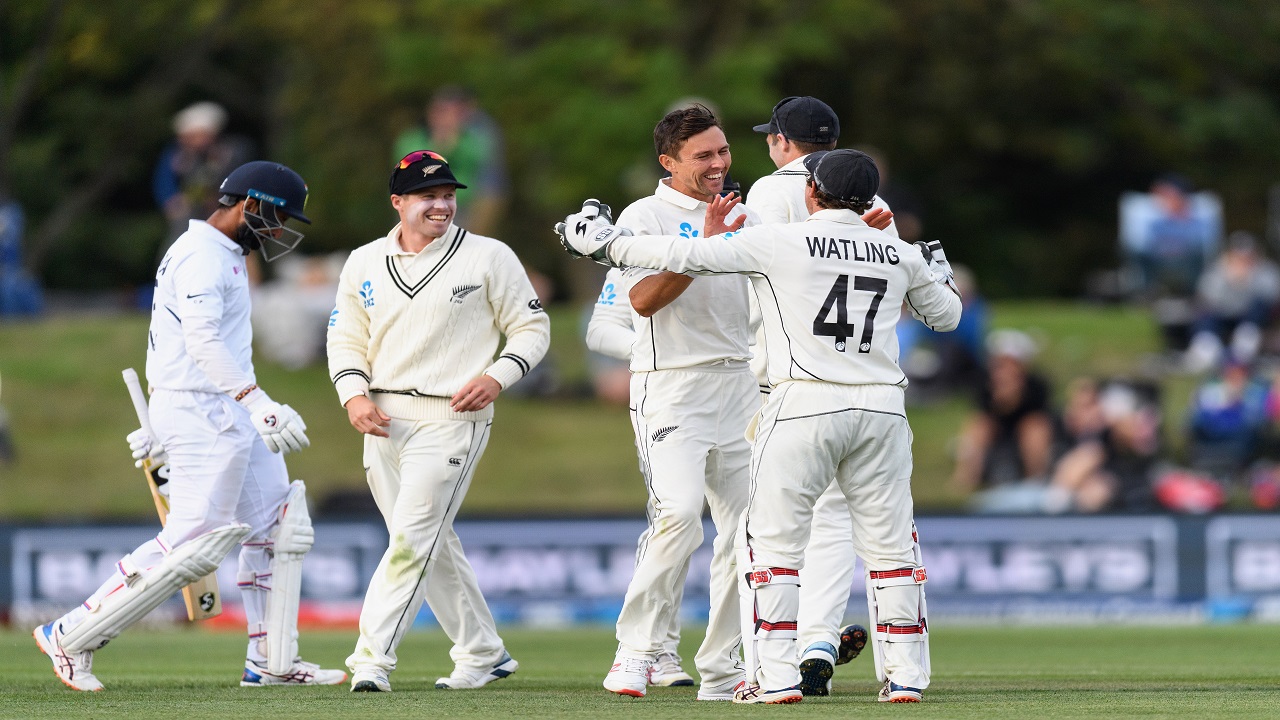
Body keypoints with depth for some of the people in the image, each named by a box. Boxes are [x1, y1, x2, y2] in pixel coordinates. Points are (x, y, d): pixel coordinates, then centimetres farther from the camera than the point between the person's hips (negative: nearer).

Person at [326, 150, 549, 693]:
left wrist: (496, 377, -13)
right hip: (383, 421, 5)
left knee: (413, 537, -15)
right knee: (433, 545, 10)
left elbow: (532, 328, 4)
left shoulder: (489, 257, 0)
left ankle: (372, 659, -19)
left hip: (451, 419, -5)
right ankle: (482, 653, 23)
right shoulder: (364, 263, 11)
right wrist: (353, 395, -4)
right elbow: (345, 339, 15)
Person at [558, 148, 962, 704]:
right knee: (890, 545, 10)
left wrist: (607, 243, 8)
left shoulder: (779, 243, -3)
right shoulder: (899, 255, 10)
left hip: (804, 406, -4)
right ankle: (905, 674, 7)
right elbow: (945, 313, 26)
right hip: (882, 408, 4)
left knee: (773, 540, 4)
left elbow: (684, 256, -5)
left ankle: (776, 677, -2)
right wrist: (938, 271, 48)